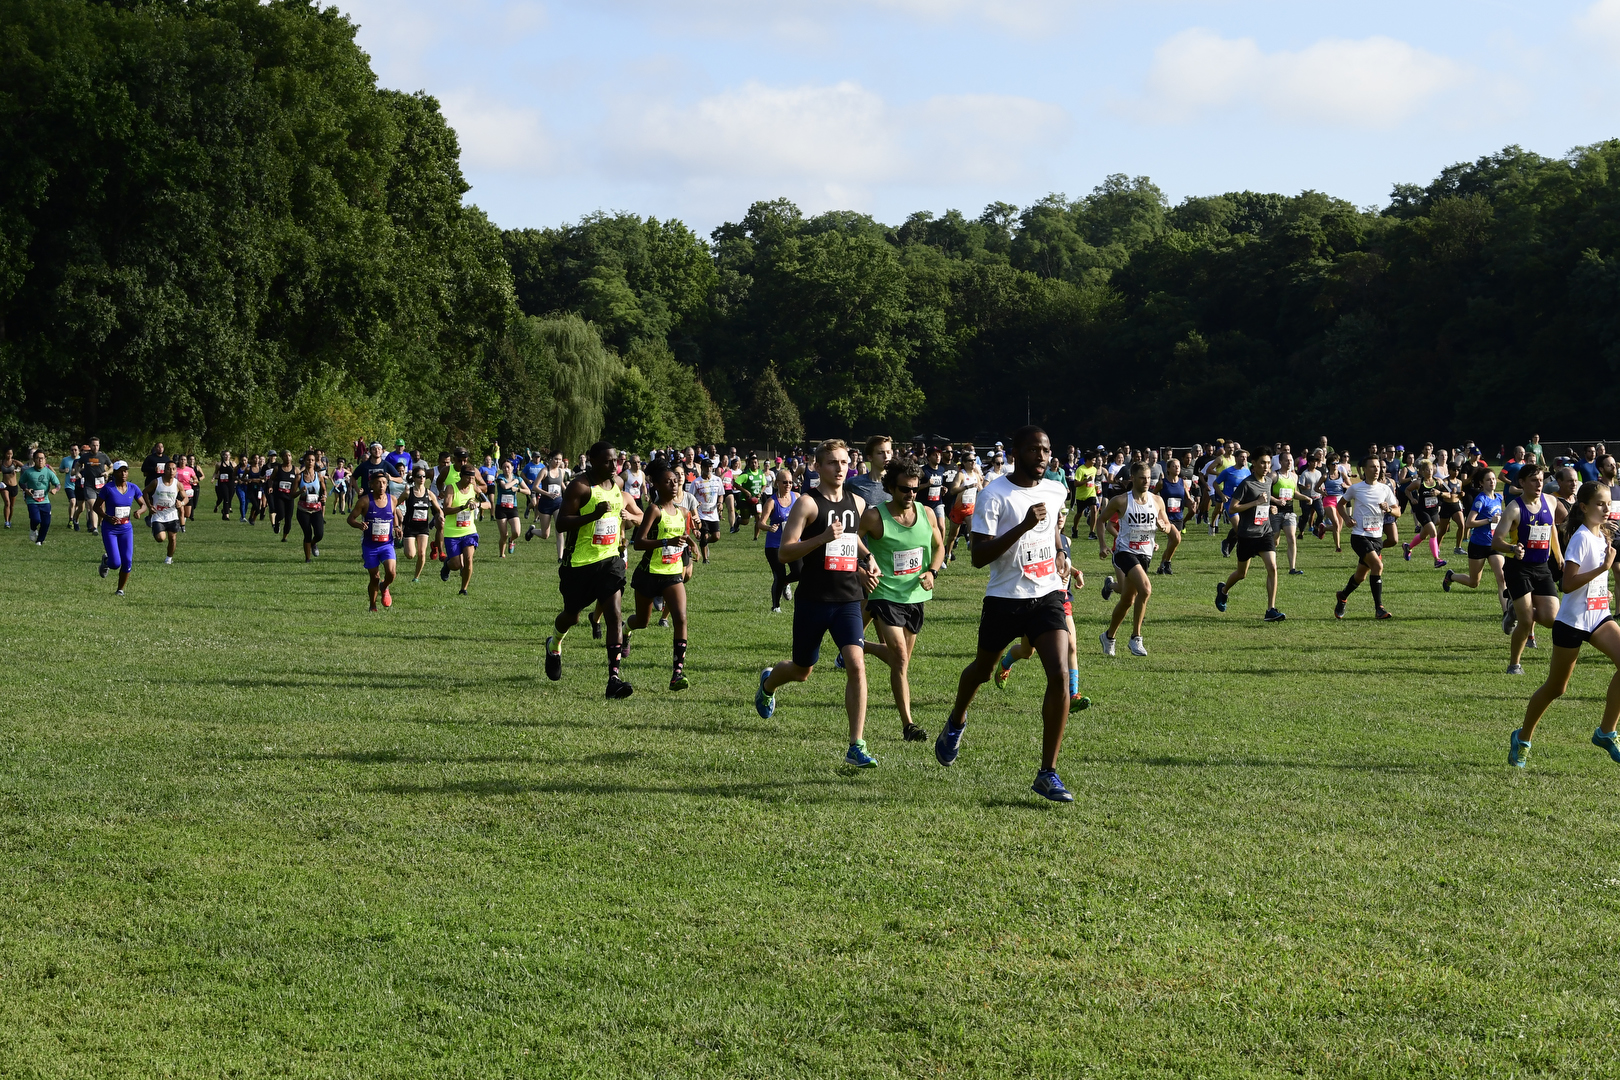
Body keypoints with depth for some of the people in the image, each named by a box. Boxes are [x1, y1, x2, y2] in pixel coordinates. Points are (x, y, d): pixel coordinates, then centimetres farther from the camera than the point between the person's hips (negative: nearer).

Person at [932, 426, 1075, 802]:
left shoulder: (1056, 492, 5)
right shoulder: (994, 495, -13)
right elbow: (978, 556, -20)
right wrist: (1023, 527, -28)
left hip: (1046, 595, 3)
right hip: (1003, 598, -3)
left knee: (1059, 675, -16)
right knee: (982, 670, 18)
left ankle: (1048, 773, -10)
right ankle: (956, 722, 54)